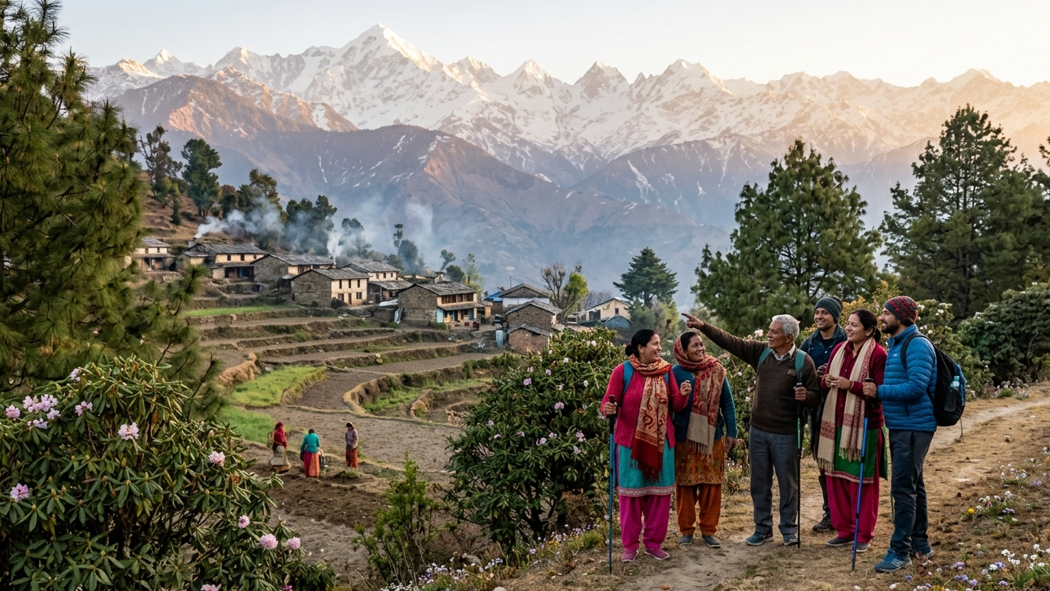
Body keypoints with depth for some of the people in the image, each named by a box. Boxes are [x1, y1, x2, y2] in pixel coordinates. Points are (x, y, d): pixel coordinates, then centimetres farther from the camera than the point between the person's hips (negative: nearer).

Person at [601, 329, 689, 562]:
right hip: (631, 440, -3)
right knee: (631, 491, 4)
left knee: (660, 491, 8)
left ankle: (654, 542, 21)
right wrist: (608, 409, -29)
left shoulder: (666, 370, 2)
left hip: (660, 441, 3)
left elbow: (675, 406, 4)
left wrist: (683, 395, -16)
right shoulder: (622, 371, -8)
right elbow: (609, 402, -7)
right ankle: (630, 545, 15)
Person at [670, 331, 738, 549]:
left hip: (713, 437, 2)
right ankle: (686, 529, 18)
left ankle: (708, 530, 17)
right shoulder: (675, 373, -5)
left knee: (712, 484, 6)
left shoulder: (716, 370, 1)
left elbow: (727, 403, 4)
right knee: (685, 484, 5)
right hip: (684, 437, -1)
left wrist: (731, 432, 1)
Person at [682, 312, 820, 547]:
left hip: (786, 434, -4)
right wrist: (703, 326, -8)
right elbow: (730, 341, 0)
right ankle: (763, 528, 26)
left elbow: (816, 395, -4)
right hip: (758, 430, 4)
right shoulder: (761, 352, 1)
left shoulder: (803, 361, -9)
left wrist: (806, 396, -27)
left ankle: (789, 529, 24)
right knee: (759, 483, 12)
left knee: (788, 483, 9)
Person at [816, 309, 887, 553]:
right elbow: (826, 383, 15)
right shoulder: (839, 349, 10)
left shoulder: (878, 354, -10)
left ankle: (863, 534, 16)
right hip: (836, 423, 6)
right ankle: (844, 530, 23)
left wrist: (851, 385, -22)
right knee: (837, 477, 11)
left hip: (863, 425, -6)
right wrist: (826, 381, -7)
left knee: (862, 481, 4)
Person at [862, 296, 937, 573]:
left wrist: (879, 391, -21)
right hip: (900, 425, 10)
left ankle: (900, 551, -2)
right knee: (912, 485, 16)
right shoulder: (895, 344, 14)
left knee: (903, 487, -8)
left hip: (913, 427, -10)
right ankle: (920, 544, 26)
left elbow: (916, 386, -24)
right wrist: (877, 390, 5)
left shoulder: (917, 345, -15)